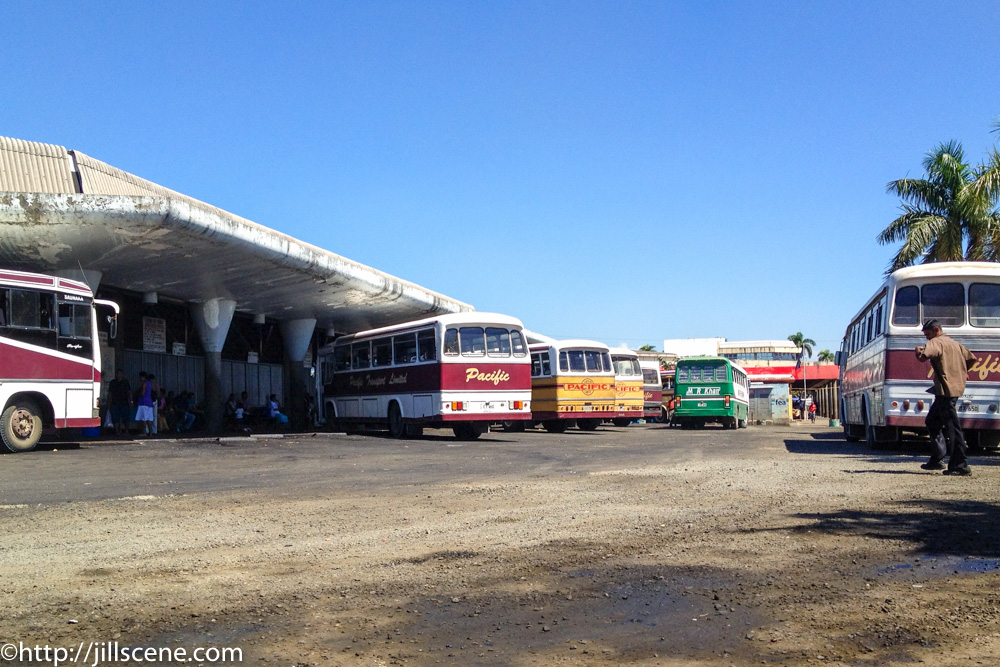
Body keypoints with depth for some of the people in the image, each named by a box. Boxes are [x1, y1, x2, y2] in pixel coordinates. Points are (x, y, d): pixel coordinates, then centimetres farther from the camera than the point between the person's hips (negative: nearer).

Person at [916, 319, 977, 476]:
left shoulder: (935, 342, -10)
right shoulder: (954, 343, 18)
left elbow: (923, 357, -28)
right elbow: (972, 358, 25)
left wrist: (918, 351, -6)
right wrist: (962, 372, 36)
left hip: (946, 389, -10)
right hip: (957, 387, 10)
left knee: (952, 427, -8)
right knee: (932, 421, 17)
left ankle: (960, 465, -7)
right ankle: (936, 460, 17)